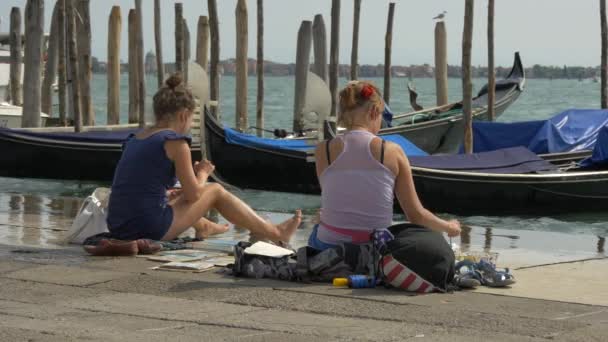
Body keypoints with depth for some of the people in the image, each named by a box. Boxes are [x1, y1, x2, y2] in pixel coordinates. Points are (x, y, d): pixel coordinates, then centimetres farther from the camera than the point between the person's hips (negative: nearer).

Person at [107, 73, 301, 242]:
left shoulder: (135, 139, 13)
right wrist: (202, 173, 15)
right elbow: (193, 195, -4)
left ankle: (202, 227, 61)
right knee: (215, 190, 12)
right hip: (150, 229, -7)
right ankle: (275, 234, 24)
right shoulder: (175, 142, -9)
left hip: (118, 230, 7)